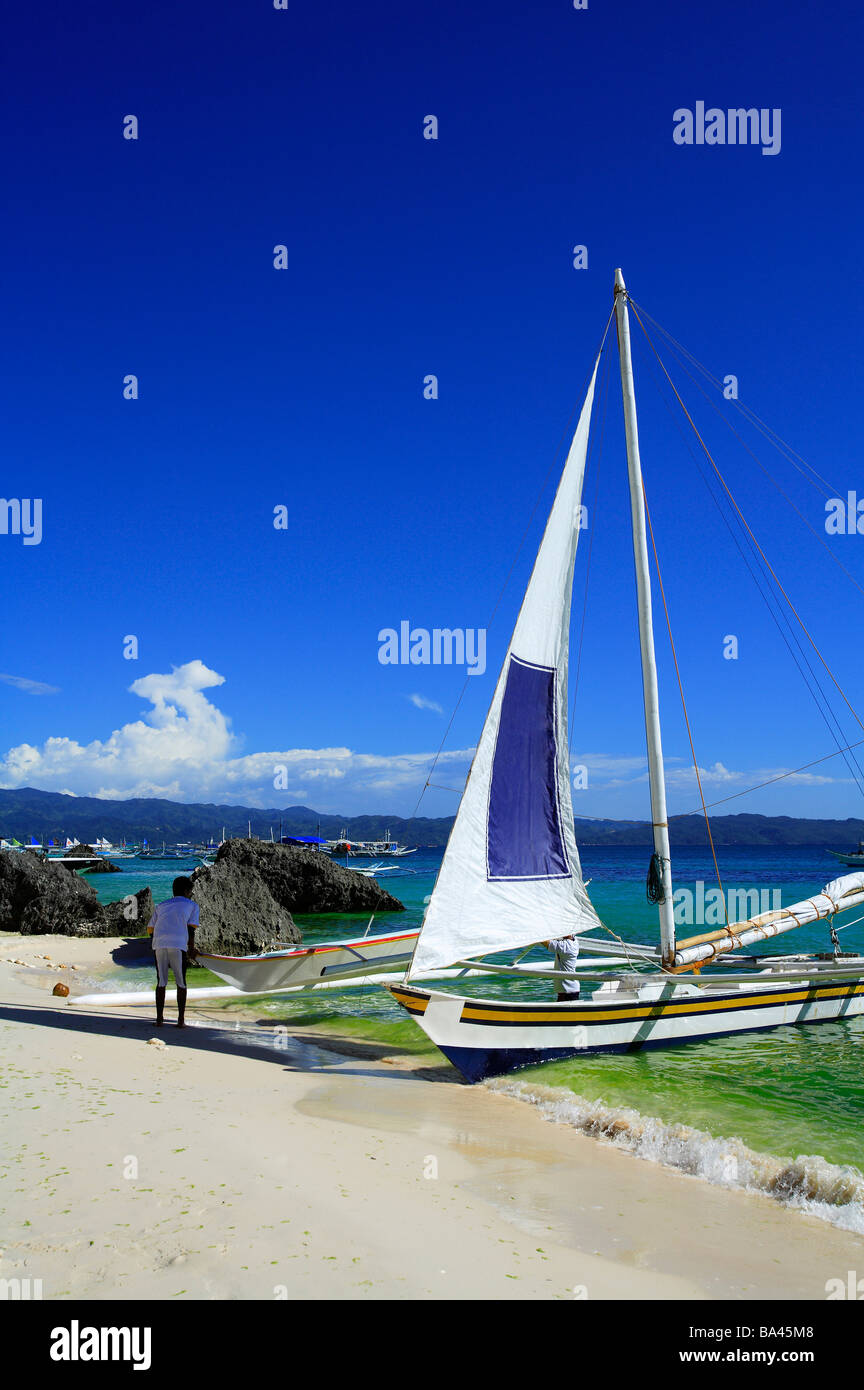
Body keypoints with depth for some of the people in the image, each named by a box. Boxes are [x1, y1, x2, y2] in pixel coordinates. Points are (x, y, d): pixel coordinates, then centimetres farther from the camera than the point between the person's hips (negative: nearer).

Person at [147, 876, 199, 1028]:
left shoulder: (161, 906, 29)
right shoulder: (192, 905, 18)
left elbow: (150, 929, 24)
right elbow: (191, 929, 8)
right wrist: (191, 950, 16)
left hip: (159, 945, 3)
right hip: (178, 945, -3)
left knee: (161, 982, 12)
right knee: (181, 983, 7)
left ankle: (159, 1019, 8)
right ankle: (181, 1019, 5)